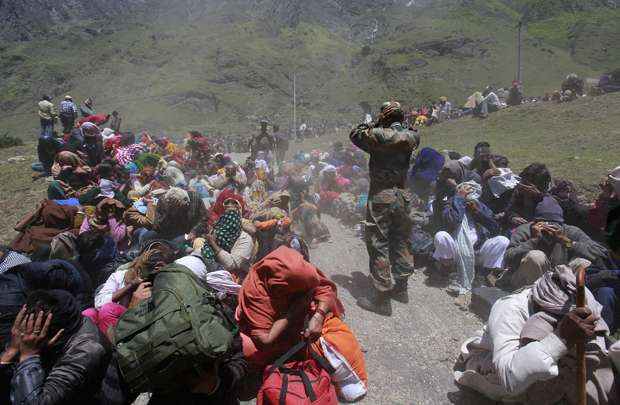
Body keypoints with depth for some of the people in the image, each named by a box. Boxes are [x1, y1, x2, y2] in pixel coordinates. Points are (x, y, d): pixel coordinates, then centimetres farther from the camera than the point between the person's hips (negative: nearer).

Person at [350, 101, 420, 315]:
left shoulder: (378, 135, -12)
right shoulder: (411, 137, 3)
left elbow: (355, 135, 4)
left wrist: (374, 123, 10)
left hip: (381, 196, -6)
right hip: (404, 195, 6)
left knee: (378, 245, 0)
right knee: (401, 242, 17)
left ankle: (381, 298, 3)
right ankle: (400, 288, 31)